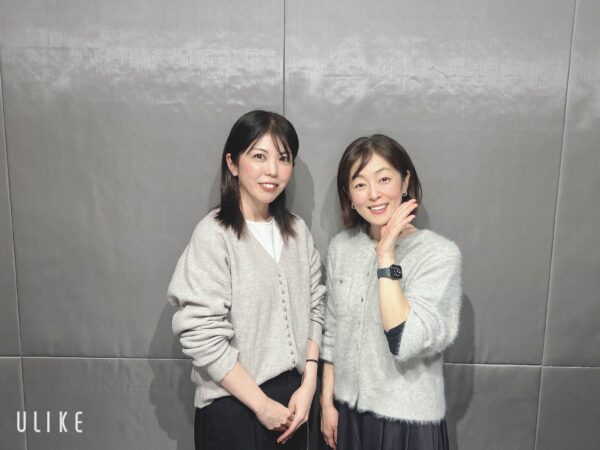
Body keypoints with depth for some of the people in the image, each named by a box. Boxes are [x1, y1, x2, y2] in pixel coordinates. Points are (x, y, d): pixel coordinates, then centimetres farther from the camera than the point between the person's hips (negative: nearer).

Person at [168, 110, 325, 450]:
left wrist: (308, 385, -4)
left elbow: (314, 308, 4)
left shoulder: (298, 230, 0)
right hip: (233, 406, -5)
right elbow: (202, 337, -18)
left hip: (292, 397, 5)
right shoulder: (214, 235, -16)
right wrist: (262, 404, -12)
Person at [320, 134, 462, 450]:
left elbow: (406, 343, -25)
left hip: (408, 417, -3)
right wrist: (327, 400, 7)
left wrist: (386, 256, -25)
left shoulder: (440, 254, -17)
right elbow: (333, 331, 5)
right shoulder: (341, 247, -3)